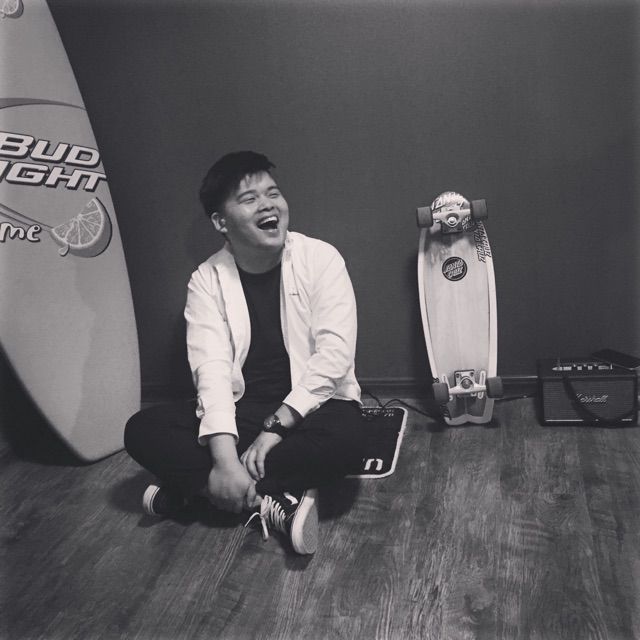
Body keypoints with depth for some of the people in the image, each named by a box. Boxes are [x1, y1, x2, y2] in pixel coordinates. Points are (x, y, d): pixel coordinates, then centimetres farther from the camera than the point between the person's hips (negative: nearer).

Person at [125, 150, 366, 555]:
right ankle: (275, 503, -22)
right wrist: (225, 457, -28)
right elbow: (211, 368, -15)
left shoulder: (321, 259, -8)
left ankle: (194, 486, -20)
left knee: (346, 440, -35)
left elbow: (335, 352, -17)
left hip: (311, 407, -1)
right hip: (240, 412, 2)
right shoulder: (207, 280, -3)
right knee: (142, 431, -18)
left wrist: (275, 427, -22)